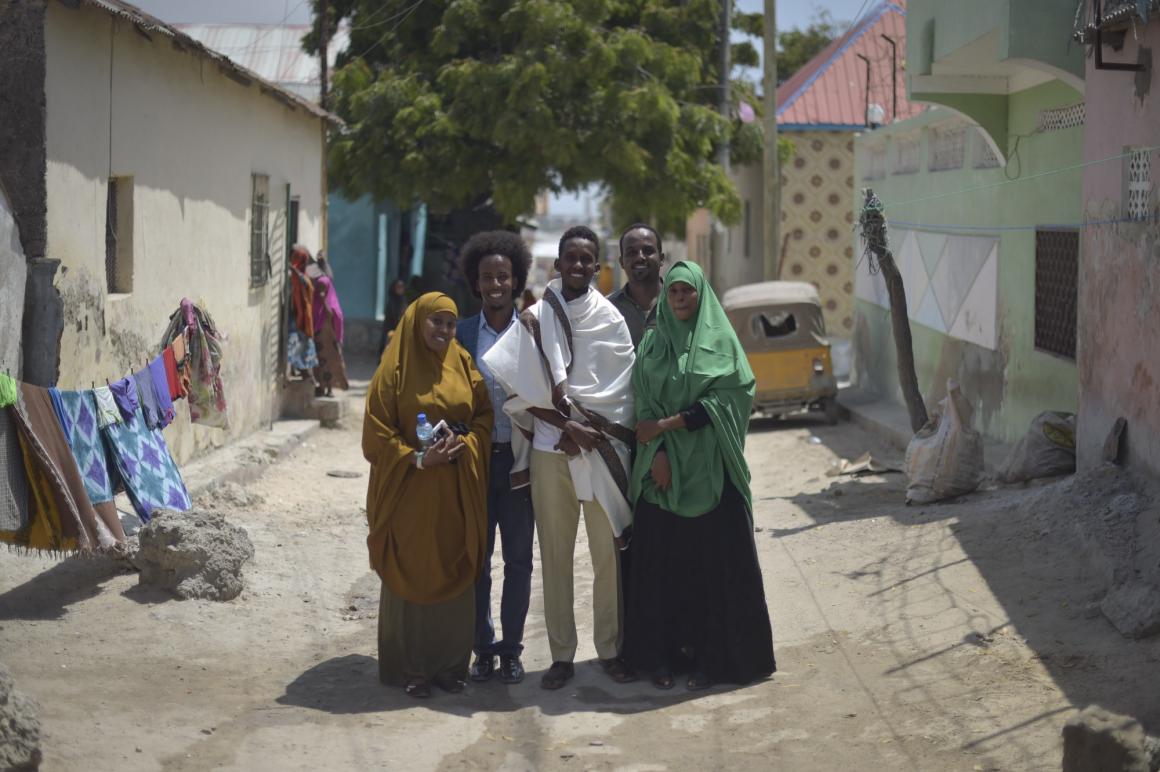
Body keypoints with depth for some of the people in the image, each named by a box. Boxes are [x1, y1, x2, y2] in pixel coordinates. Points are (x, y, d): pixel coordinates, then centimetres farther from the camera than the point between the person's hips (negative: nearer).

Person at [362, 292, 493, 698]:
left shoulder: (463, 364, 7)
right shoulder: (395, 369, -5)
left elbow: (484, 415, 8)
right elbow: (377, 434, -7)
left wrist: (465, 444, -11)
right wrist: (419, 459, -18)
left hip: (458, 492, 4)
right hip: (410, 491, -4)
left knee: (455, 574, 7)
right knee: (410, 576, 1)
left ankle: (449, 664, 17)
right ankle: (410, 669, 11)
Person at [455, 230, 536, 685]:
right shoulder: (462, 334, 3)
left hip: (518, 460, 0)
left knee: (518, 560, 7)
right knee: (476, 559, 5)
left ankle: (511, 650, 17)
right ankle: (483, 648, 15)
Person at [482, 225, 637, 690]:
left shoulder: (610, 320, 6)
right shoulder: (535, 318, 6)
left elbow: (620, 390, 1)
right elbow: (522, 390, 0)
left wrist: (586, 429, -10)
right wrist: (566, 424, -9)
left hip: (602, 448, 0)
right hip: (549, 449, 0)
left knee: (607, 552, 1)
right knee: (555, 554, 4)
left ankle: (610, 648, 12)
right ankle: (561, 654, 11)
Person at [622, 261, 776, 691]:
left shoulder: (720, 340, 2)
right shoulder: (652, 343, 9)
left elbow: (728, 398, -8)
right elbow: (643, 404, 2)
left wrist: (668, 423, -12)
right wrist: (657, 452, -12)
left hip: (710, 468, -2)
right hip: (662, 467, 2)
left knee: (713, 560, -1)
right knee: (662, 561, 3)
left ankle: (710, 655, 7)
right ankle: (662, 654, 10)